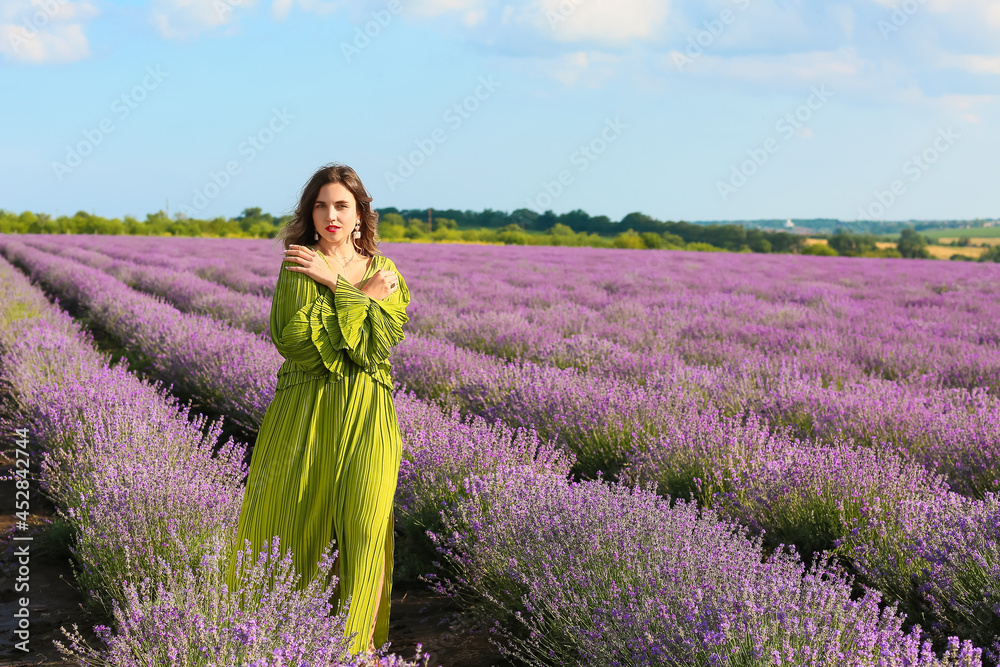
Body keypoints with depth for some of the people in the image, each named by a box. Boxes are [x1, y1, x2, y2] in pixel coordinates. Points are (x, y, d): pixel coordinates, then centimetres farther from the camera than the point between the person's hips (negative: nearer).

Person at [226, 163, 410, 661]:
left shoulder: (386, 272, 6)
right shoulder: (298, 268, -2)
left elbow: (377, 345, -10)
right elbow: (296, 342, -17)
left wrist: (335, 283, -12)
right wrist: (361, 297, -10)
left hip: (367, 417, 1)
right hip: (305, 413, -1)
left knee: (366, 525, -7)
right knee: (294, 521, 7)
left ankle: (359, 642, 10)